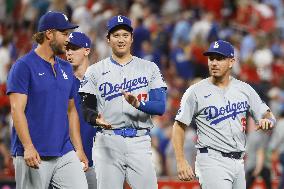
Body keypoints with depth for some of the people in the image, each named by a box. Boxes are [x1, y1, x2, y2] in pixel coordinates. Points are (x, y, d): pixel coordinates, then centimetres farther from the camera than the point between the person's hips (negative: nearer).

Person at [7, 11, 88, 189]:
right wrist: (28, 147, -22)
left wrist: (79, 149, 14)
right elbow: (17, 109, -12)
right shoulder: (24, 66, -5)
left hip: (65, 154, 6)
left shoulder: (66, 68, 16)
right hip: (34, 155, -6)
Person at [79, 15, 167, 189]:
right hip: (108, 140, 0)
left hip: (140, 141, 0)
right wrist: (95, 118, -21)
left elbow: (161, 107, 0)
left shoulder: (149, 68, 9)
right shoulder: (95, 71, 10)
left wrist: (138, 104, -20)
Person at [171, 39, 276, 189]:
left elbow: (268, 115, 12)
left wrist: (267, 120, -14)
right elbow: (179, 126, -2)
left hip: (238, 163, 6)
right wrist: (181, 161, -13)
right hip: (212, 161, -6)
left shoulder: (244, 89, 9)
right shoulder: (195, 91, -3)